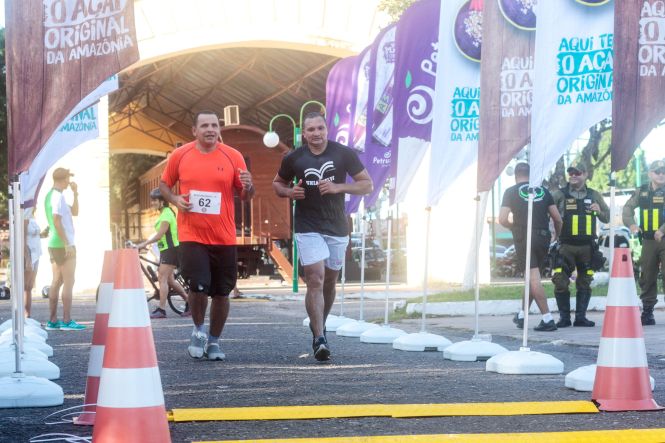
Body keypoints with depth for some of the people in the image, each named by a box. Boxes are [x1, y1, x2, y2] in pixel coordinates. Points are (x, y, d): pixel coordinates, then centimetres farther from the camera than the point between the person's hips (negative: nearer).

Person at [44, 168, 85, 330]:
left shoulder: (50, 195, 15)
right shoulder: (58, 196, -14)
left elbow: (74, 212, 21)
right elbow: (56, 221, -22)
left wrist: (75, 193, 11)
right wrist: (67, 244, -23)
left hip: (54, 244, 9)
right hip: (63, 245, -9)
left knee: (57, 282, 10)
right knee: (68, 282, -8)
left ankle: (53, 320, 10)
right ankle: (67, 321, -10)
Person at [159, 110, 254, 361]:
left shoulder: (233, 157, 1)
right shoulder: (179, 156, 1)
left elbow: (246, 196, 6)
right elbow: (164, 185, 14)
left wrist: (248, 186, -17)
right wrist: (174, 199, -6)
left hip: (224, 238, 1)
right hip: (191, 236, -1)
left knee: (221, 293, 7)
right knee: (198, 287, -14)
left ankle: (214, 341, 25)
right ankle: (198, 330, 15)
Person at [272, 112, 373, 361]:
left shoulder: (344, 154, -2)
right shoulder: (294, 159, 0)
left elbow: (367, 185, 0)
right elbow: (277, 184, 16)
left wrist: (338, 187, -16)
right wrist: (289, 192, -8)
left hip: (337, 228, 2)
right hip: (308, 228, -2)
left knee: (329, 282, 14)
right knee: (315, 280, -14)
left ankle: (319, 324, 37)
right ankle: (319, 339, -18)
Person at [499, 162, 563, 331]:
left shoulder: (511, 192, 5)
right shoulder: (543, 191, 14)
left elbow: (503, 219, -5)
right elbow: (558, 219, 11)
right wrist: (557, 235, 29)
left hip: (524, 238, -4)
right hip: (543, 238, 4)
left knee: (533, 278, -9)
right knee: (533, 277, 17)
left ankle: (548, 319, -17)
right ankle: (522, 315, 24)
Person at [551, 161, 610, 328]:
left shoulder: (594, 196, 12)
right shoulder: (560, 194, 2)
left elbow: (608, 218, 17)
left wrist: (599, 211, -4)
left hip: (587, 246, 3)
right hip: (565, 246, -3)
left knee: (585, 283, 5)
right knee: (561, 282, -6)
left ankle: (581, 316, 12)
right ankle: (564, 317, 3)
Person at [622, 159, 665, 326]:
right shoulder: (642, 192, 12)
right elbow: (628, 207, 12)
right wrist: (631, 223, -7)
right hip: (648, 241, 4)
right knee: (647, 278, 7)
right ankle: (647, 312, 14)